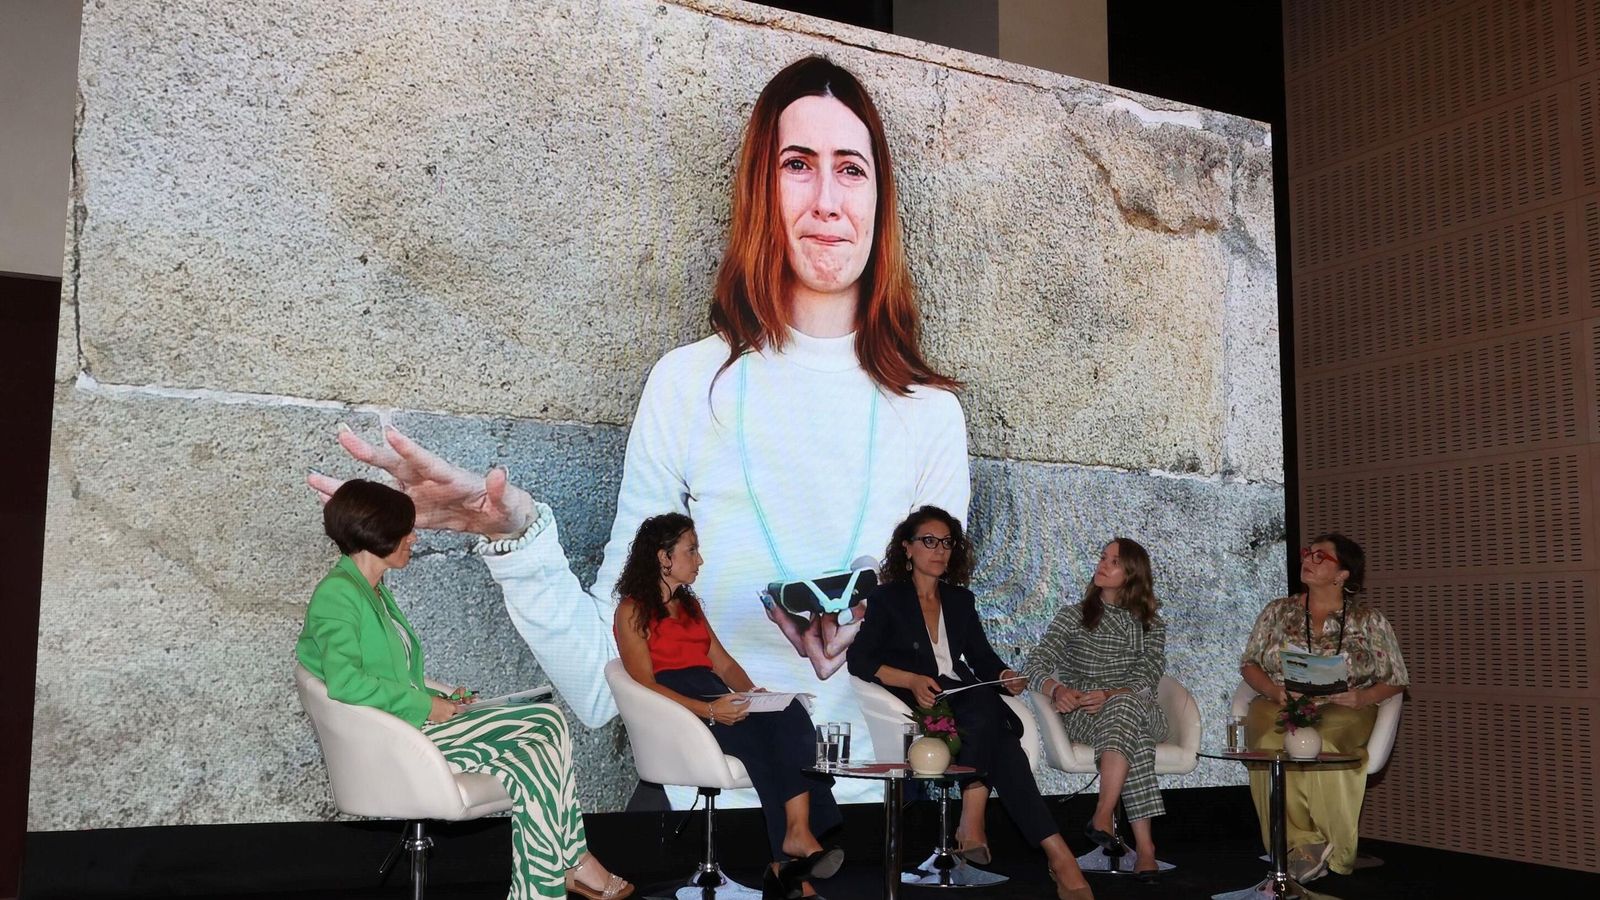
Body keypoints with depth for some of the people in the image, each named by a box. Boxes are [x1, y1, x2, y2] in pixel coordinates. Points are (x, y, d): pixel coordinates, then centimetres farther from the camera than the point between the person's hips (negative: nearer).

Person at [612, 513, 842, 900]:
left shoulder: (689, 605, 26)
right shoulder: (632, 611, 3)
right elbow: (645, 684, -10)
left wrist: (751, 692, -2)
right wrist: (707, 710, -23)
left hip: (717, 702, 6)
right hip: (671, 709, -6)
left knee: (790, 715, -26)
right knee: (759, 738, -30)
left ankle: (795, 844, -37)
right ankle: (792, 862, -26)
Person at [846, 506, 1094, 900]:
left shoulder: (960, 599, 23)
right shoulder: (887, 598, 8)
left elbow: (982, 656, 15)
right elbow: (858, 659, -3)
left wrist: (1004, 675, -9)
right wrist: (912, 680, -19)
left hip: (967, 698, 5)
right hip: (919, 702, -4)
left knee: (1001, 729, -32)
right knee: (984, 705, -36)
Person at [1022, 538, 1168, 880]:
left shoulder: (1151, 627, 17)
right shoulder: (1072, 616, 15)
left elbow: (1145, 680, -1)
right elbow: (1035, 663, -1)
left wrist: (1111, 695, -24)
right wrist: (1057, 689, -25)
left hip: (1138, 709, 1)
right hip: (1081, 714, 0)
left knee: (1125, 706, -40)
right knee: (1133, 735, -37)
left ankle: (1103, 816, -49)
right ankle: (1144, 844, -44)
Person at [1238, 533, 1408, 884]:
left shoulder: (1368, 620, 11)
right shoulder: (1277, 611, 16)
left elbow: (1396, 680, 10)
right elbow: (1249, 664, 16)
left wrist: (1362, 697, -10)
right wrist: (1276, 691, -5)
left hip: (1341, 711, -1)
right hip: (1278, 707, 2)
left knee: (1321, 747, -38)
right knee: (1271, 744, -36)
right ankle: (1303, 842, -25)